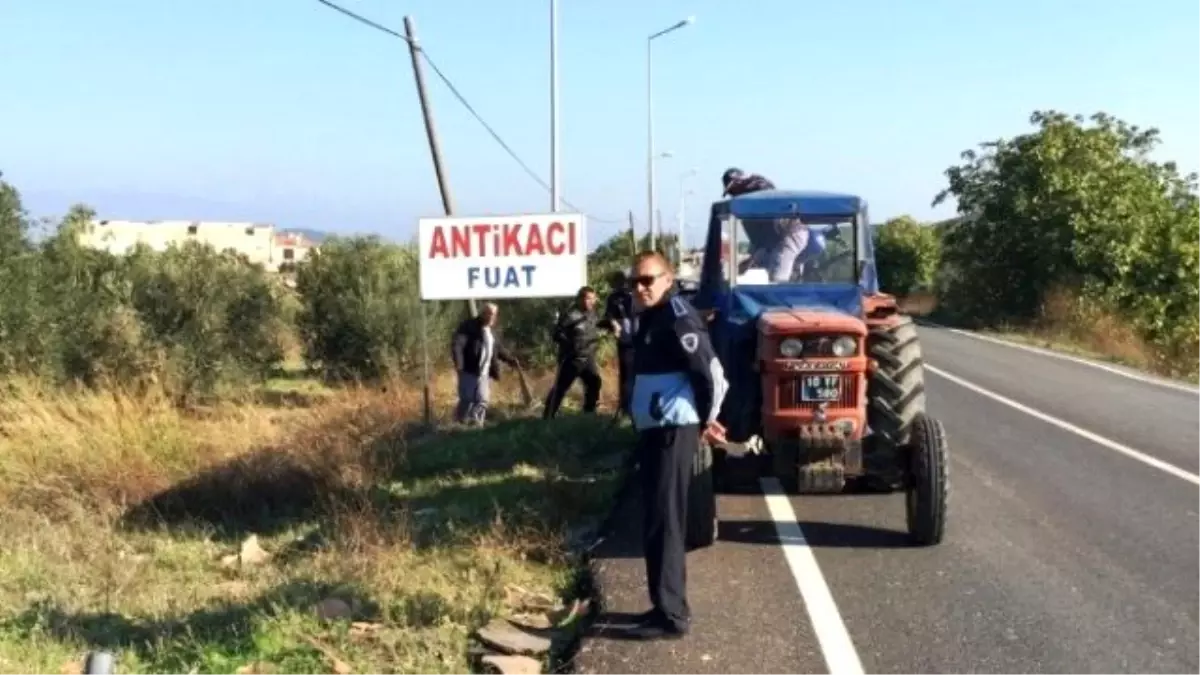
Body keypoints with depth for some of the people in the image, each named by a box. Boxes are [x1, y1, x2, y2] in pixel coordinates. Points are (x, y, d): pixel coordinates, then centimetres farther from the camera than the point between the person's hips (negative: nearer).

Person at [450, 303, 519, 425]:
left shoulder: (491, 330, 19)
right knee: (467, 400, -9)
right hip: (469, 371, -7)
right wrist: (458, 362, -31)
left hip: (484, 374, 7)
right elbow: (457, 343, -18)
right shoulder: (469, 326, -6)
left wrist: (511, 360, 24)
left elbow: (499, 349, 34)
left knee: (483, 401, -2)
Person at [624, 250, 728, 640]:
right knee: (660, 520, 15)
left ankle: (671, 615, -1)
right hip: (653, 431, 10)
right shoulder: (650, 318, 15)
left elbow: (709, 371, -21)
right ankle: (668, 605, 25)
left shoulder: (678, 318, -15)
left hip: (673, 432, -10)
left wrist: (707, 419, -9)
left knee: (662, 522, -7)